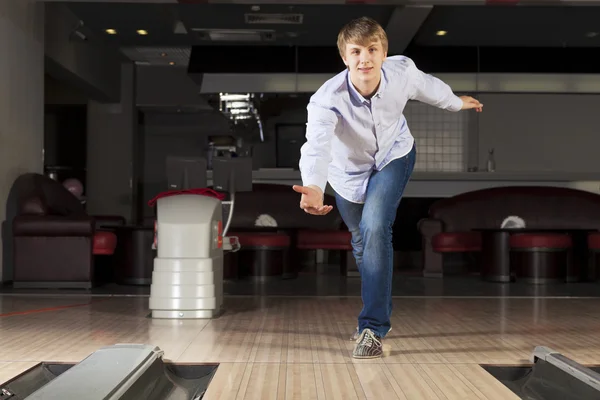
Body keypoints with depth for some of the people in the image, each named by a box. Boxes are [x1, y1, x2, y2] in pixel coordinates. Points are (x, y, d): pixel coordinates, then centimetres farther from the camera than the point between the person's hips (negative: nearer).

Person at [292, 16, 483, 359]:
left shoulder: (402, 71, -28)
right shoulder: (327, 99, -37)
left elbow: (428, 86, -4)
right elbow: (316, 146, -54)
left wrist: (457, 102, 17)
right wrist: (314, 188, -75)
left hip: (393, 157, 0)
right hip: (350, 172, 1)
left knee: (375, 229, -24)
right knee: (363, 243, 15)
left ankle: (373, 328, -15)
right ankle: (381, 313, 43)